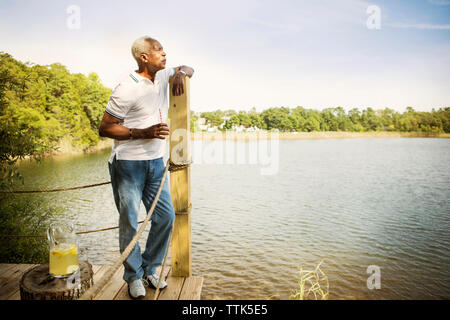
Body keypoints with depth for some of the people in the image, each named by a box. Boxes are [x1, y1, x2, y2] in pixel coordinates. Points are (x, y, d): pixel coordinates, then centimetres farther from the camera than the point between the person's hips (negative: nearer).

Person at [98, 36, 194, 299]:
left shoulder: (162, 76, 7)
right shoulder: (126, 90, -15)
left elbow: (188, 69, 24)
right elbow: (104, 129, -12)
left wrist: (181, 73, -1)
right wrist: (143, 133, -22)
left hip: (156, 162, 7)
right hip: (128, 163, -7)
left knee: (166, 216, 7)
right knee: (129, 222, 2)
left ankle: (150, 268, 27)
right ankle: (134, 276, 23)